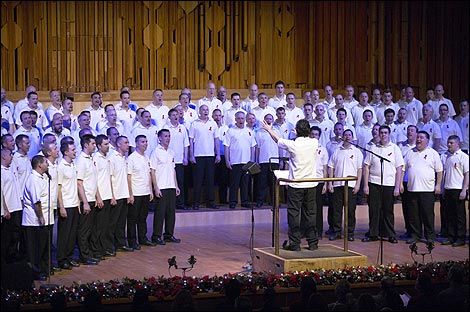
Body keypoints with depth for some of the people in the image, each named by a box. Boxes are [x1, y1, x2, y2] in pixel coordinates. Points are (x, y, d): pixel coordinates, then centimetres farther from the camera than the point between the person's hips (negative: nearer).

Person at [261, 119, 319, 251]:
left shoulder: (292, 144, -11)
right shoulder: (314, 143, -4)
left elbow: (278, 140, 8)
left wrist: (269, 129, 26)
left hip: (295, 185, -3)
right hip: (311, 184, 3)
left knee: (294, 214, 2)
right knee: (310, 214, 10)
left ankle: (295, 243, 2)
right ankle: (313, 243, 14)